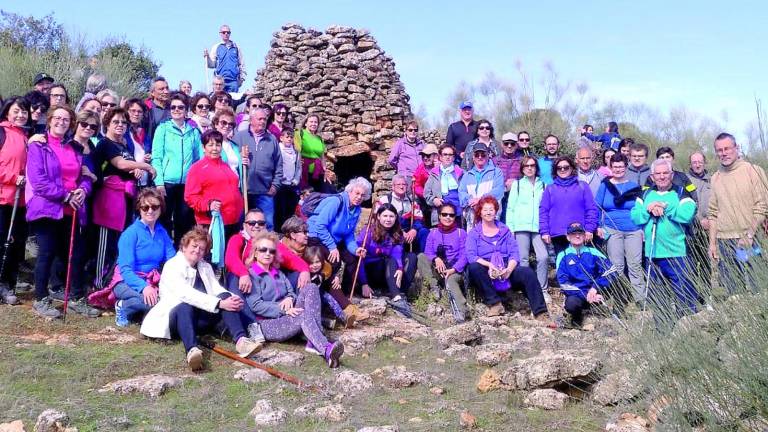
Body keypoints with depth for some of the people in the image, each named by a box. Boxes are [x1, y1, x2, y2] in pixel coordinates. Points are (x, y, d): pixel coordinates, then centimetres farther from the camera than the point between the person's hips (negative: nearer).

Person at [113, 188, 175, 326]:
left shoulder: (162, 233, 6)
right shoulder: (130, 233, -10)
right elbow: (125, 269, -17)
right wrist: (143, 287, -35)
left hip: (152, 282, 5)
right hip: (127, 282, -5)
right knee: (151, 300, -35)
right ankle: (124, 307, -6)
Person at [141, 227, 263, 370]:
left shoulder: (206, 267, 18)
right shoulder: (172, 266, -5)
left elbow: (218, 290, 4)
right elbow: (187, 294, -21)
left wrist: (234, 299, -19)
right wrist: (219, 303, -31)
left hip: (202, 319, 5)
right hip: (177, 317, -5)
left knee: (226, 296, -19)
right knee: (186, 306, -37)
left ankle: (241, 340, -40)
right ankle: (192, 349, -63)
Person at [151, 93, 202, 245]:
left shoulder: (193, 132, 11)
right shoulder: (163, 128, 4)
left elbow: (198, 159, 13)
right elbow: (156, 157, -1)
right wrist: (159, 182, -10)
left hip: (187, 184, 3)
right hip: (167, 183, -2)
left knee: (184, 222, 6)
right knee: (164, 221, 0)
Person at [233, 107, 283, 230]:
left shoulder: (272, 139, 10)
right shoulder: (239, 136, 4)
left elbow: (278, 166, 10)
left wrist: (275, 185, 4)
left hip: (265, 192, 2)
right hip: (243, 190, -1)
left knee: (268, 224, 3)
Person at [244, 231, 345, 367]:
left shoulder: (278, 273, 23)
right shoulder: (251, 275, -2)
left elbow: (291, 292, 17)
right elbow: (255, 305, -13)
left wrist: (289, 298, -9)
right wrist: (284, 310, -20)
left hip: (287, 318, 7)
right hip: (267, 324, -7)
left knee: (311, 288, -15)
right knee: (305, 315, -33)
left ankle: (313, 342, -28)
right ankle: (326, 350, -53)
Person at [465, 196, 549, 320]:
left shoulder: (505, 231, 20)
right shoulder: (473, 233, 12)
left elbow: (514, 253, 7)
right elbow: (471, 256, -5)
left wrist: (509, 269, -15)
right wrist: (489, 265, -23)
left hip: (506, 271, 2)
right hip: (486, 274, -1)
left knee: (527, 272, -27)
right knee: (473, 267, -34)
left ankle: (541, 313, -30)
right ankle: (494, 303, -25)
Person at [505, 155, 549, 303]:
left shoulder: (543, 185, 14)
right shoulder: (517, 184, 11)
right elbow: (510, 207, 8)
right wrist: (509, 227, -1)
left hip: (538, 226, 1)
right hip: (521, 226, -1)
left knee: (543, 257, -12)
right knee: (523, 259, -2)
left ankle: (543, 290, -2)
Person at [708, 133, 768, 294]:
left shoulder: (753, 170, -1)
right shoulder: (715, 178, 13)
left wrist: (749, 235, -13)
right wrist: (712, 243, 9)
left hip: (748, 240, -4)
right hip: (723, 242, 4)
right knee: (732, 293, 5)